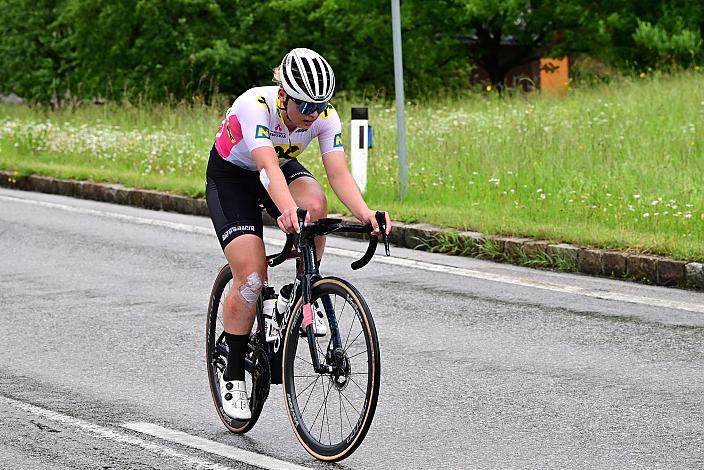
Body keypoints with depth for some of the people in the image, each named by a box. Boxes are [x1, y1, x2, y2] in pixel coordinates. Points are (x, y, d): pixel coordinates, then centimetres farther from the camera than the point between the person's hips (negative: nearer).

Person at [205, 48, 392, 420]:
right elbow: (268, 166, -48)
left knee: (315, 204, -33)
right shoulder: (255, 105, -36)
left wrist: (364, 213, -49)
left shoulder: (325, 117, -22)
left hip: (283, 168, 4)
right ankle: (233, 376, 0)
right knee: (251, 277, -17)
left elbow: (338, 174, -30)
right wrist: (287, 210, -66)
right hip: (230, 176, -4)